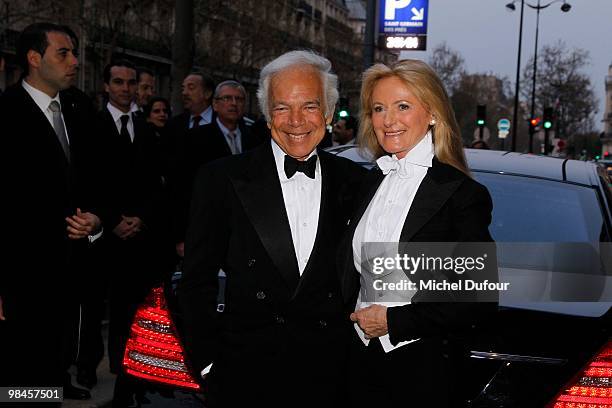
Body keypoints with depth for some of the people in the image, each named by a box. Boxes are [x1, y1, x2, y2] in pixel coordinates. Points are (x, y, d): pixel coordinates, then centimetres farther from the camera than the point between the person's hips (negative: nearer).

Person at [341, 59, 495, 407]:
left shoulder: (465, 194, -13)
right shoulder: (372, 182, 6)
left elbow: (478, 300, -14)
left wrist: (393, 320, -14)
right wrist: (357, 318, 0)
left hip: (422, 369, -5)